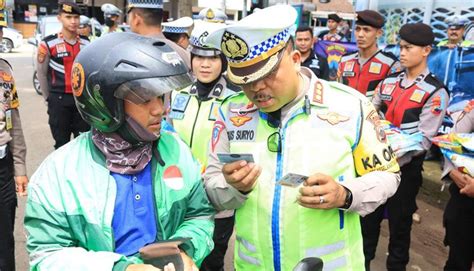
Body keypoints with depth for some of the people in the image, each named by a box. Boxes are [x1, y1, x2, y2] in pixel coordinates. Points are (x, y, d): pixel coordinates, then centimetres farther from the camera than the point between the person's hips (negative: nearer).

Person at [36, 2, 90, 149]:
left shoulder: (86, 43, 5)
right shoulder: (48, 43, -7)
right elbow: (41, 73, 1)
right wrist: (48, 98, 6)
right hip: (59, 99, -3)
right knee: (62, 143, 9)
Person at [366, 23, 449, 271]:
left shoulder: (435, 92, -10)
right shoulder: (389, 82, 6)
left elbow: (423, 140, -16)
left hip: (405, 169, -5)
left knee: (399, 223, 11)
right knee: (367, 218, 16)